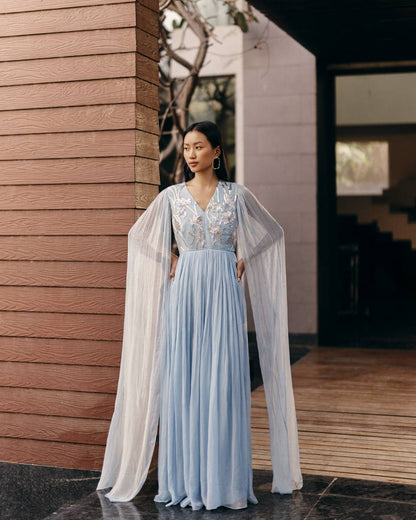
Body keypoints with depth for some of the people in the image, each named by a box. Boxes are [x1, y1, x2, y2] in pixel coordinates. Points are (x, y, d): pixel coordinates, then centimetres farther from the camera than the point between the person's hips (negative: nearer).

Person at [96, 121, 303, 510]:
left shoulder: (237, 195, 3)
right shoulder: (171, 196, 5)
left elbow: (273, 232, 15)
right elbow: (139, 235, 18)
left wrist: (243, 259, 5)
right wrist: (169, 261, 8)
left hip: (224, 291, -1)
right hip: (184, 291, 1)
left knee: (223, 381, -2)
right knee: (181, 381, 1)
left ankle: (223, 479, 6)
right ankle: (184, 478, 10)